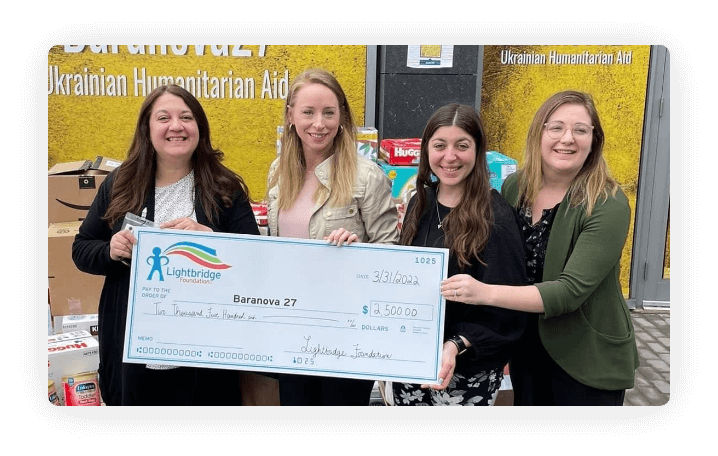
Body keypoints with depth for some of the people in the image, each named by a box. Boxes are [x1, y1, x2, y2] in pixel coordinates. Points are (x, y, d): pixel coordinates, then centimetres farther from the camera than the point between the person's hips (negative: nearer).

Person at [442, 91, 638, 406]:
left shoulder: (608, 206, -20)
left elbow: (571, 290, -28)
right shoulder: (513, 187, -5)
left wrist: (486, 293, -38)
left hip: (588, 362, -4)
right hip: (526, 351, 5)